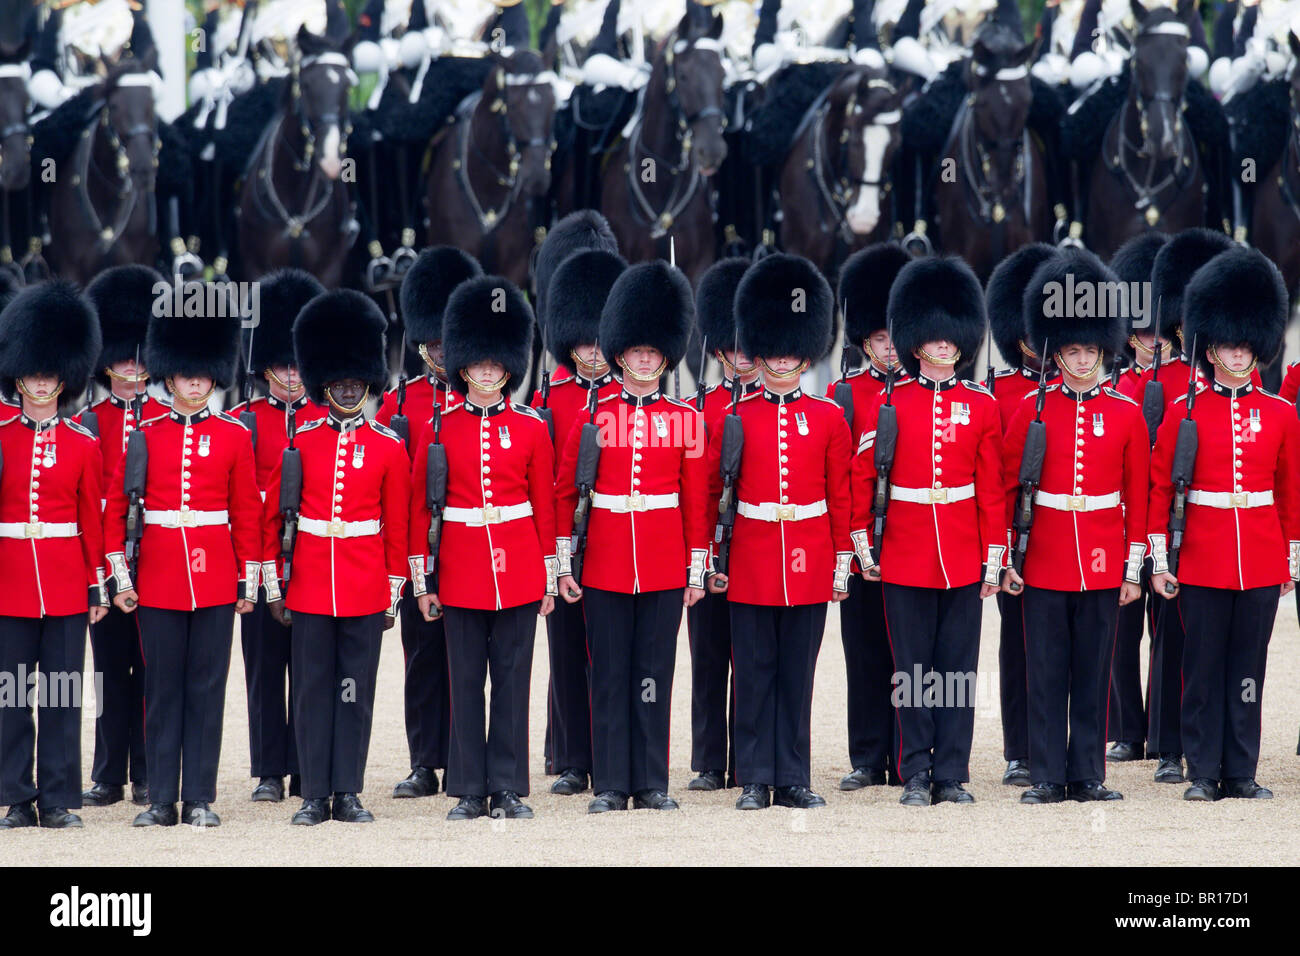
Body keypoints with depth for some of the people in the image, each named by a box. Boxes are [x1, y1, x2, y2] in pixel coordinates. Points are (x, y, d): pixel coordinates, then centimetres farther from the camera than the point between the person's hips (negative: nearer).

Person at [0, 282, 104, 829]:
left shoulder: (83, 445, 4)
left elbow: (92, 519, 7)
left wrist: (98, 584, 5)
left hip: (66, 582, 0)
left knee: (63, 694, 2)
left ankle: (59, 799, 7)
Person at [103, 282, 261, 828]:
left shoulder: (234, 437, 5)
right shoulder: (145, 436, 4)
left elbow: (247, 514, 6)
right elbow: (115, 509, 5)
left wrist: (248, 581, 3)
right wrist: (120, 574, -1)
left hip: (215, 578, 0)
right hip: (158, 578, 0)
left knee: (206, 687, 2)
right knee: (162, 687, 3)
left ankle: (200, 798, 6)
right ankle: (162, 800, 7)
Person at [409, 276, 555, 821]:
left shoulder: (531, 429, 4)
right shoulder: (440, 429, 2)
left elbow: (545, 507, 6)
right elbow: (419, 507, 3)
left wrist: (548, 577, 5)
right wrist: (421, 580, 0)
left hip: (518, 570, 0)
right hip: (460, 570, 0)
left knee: (512, 678, 2)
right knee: (466, 680, 3)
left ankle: (508, 788, 7)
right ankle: (470, 790, 8)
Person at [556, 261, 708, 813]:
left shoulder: (686, 420, 5)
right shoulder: (591, 415, 2)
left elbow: (697, 500, 6)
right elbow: (565, 494, 4)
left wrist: (697, 570, 3)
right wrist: (565, 564, -1)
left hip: (665, 569, 0)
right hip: (605, 568, 0)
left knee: (654, 674, 4)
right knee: (610, 675, 3)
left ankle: (652, 784, 9)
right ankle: (611, 785, 7)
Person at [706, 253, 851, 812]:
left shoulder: (829, 418, 5)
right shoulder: (736, 418, 2)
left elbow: (841, 496, 7)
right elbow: (713, 492, 4)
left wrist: (842, 562, 4)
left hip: (809, 565, 1)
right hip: (751, 562, -1)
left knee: (798, 672, 5)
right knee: (754, 672, 3)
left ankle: (794, 778, 10)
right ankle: (756, 780, 7)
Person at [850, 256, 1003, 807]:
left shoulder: (981, 406, 4)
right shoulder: (889, 404, 1)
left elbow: (992, 487, 5)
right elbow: (862, 476, 4)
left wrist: (994, 556, 2)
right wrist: (863, 543, 1)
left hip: (963, 557, 1)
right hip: (905, 556, -1)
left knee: (958, 666, 3)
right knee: (913, 668, 3)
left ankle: (952, 775, 8)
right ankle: (917, 775, 8)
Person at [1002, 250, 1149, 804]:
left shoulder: (1126, 414, 3)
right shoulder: (1032, 410, 1)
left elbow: (1138, 495, 5)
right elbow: (1007, 488, 3)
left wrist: (1134, 567, 2)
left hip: (1103, 565, 1)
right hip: (1044, 564, -1)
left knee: (1093, 672, 5)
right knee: (1046, 672, 2)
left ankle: (1088, 775, 11)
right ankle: (1048, 776, 7)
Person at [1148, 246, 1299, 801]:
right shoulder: (1184, 412, 0)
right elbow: (1160, 490, 0)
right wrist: (1159, 561, -4)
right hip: (1201, 562, -2)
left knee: (1248, 670, 5)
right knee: (1203, 668, 2)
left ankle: (1242, 773, 11)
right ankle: (1204, 773, 8)